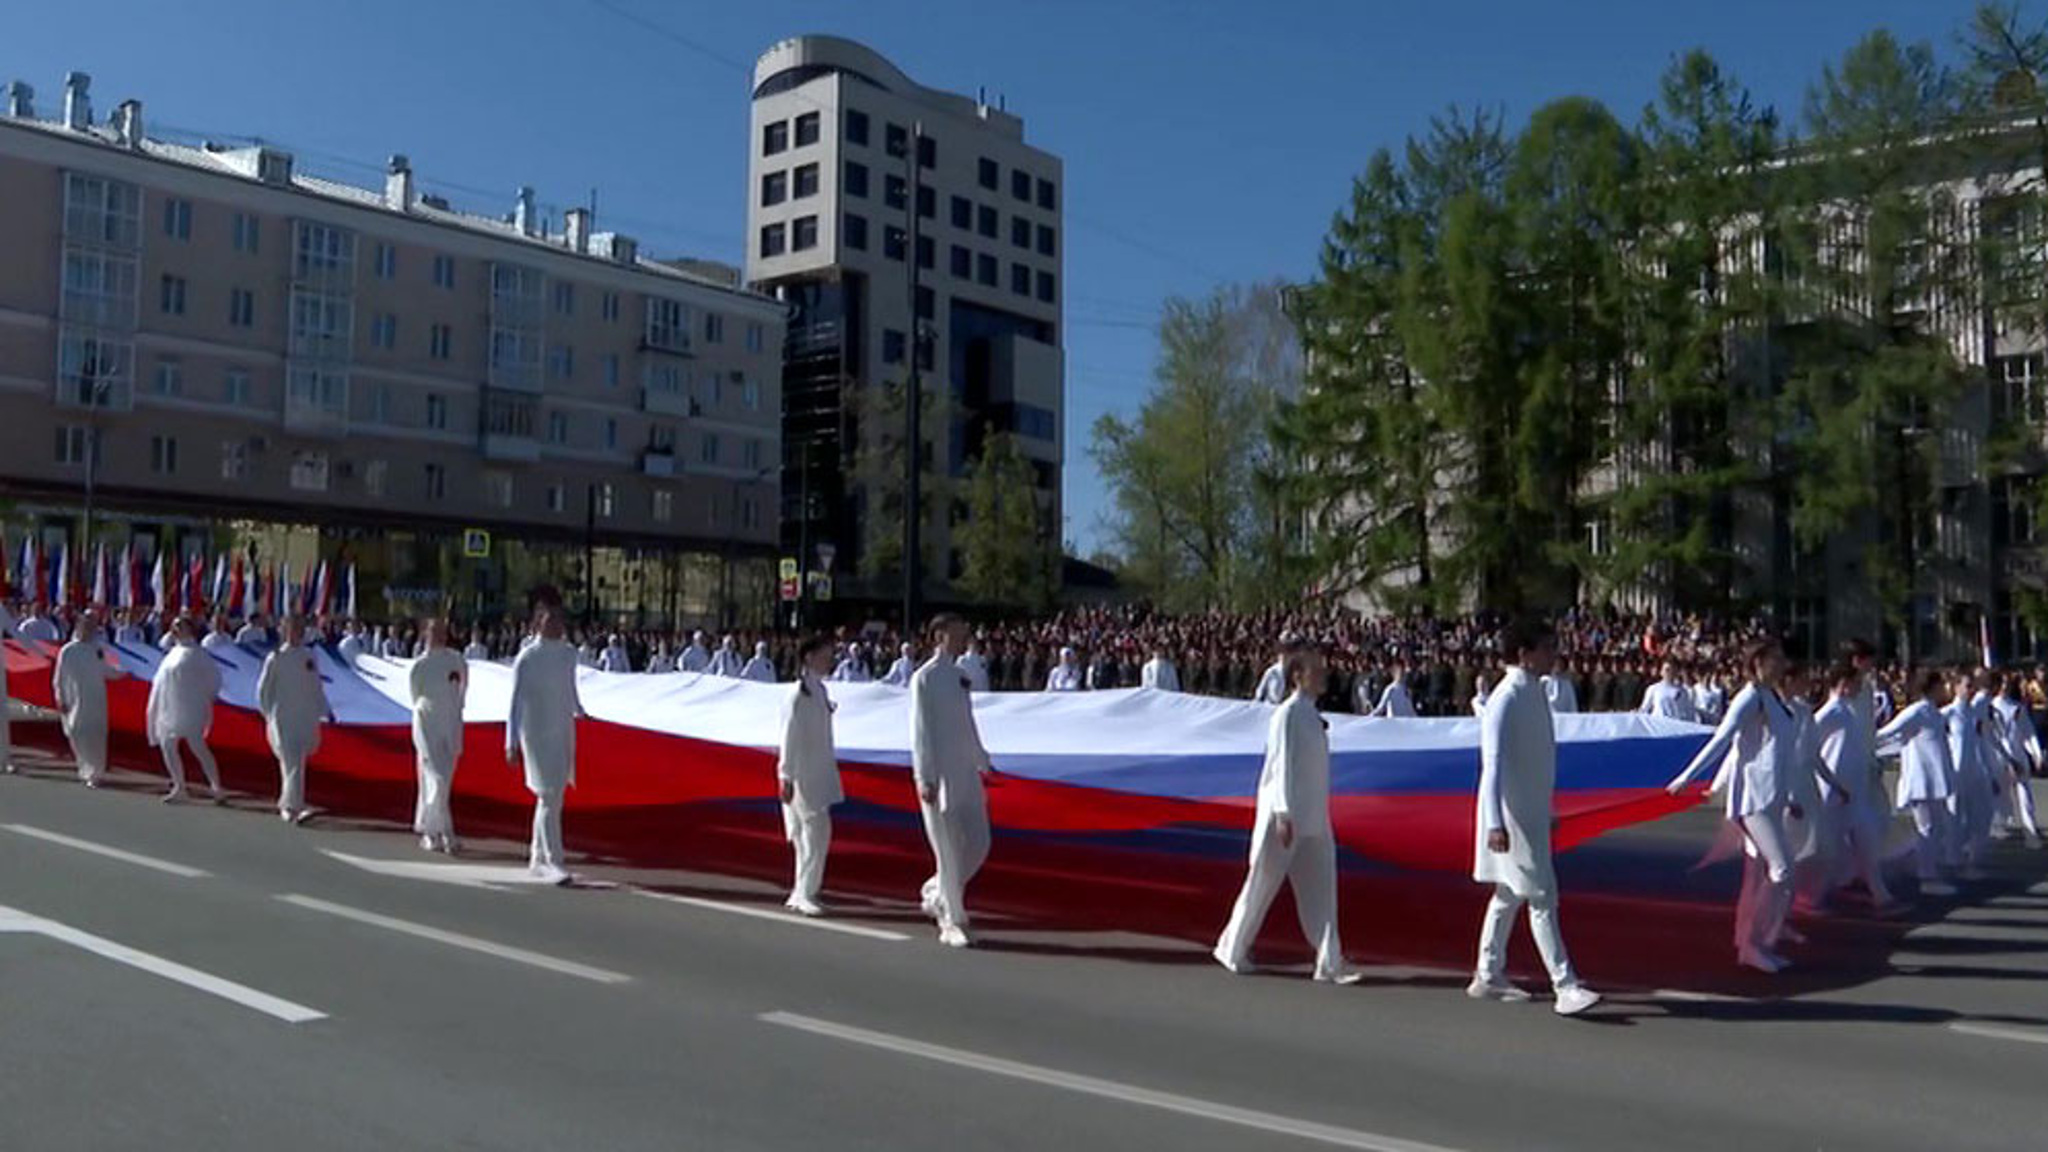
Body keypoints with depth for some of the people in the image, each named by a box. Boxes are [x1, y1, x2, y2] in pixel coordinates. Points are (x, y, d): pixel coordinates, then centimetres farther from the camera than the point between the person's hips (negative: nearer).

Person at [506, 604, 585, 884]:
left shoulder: (569, 654, 6)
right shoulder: (526, 659, -10)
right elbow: (515, 702, -10)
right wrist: (511, 744, -14)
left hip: (563, 733, 6)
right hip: (536, 733, -6)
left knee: (551, 797, 12)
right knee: (549, 798, -10)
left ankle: (538, 857, 25)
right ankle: (553, 863, -8)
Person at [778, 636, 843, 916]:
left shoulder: (819, 690, 11)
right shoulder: (800, 694, -16)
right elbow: (790, 738, -17)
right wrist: (786, 777, -18)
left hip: (819, 775, 9)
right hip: (804, 775, -9)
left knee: (811, 838, 12)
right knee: (817, 833, -8)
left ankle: (801, 892, 20)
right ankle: (805, 894, -1)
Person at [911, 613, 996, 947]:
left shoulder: (959, 676, 13)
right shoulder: (925, 678, -10)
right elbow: (920, 731, -13)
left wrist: (983, 762, 21)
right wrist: (925, 779, -18)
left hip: (965, 773, 7)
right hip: (939, 777, -7)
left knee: (978, 843, 6)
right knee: (949, 851, -3)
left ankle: (936, 894, 26)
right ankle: (951, 923, 8)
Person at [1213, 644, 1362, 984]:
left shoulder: (1311, 714, 10)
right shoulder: (1288, 713, -15)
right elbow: (1283, 764, -19)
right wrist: (1284, 814, -22)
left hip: (1313, 821, 8)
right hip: (1282, 817, -8)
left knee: (1321, 889, 3)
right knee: (1261, 885, 5)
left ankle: (1329, 962, 6)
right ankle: (1233, 949, 21)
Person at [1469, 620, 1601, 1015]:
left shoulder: (1536, 692, 10)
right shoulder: (1506, 699, -18)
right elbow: (1493, 763, -23)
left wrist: (1549, 810, 22)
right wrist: (1495, 822, -29)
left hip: (1534, 813, 9)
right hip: (1514, 817, -9)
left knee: (1509, 895, 14)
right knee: (1542, 898, -8)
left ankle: (1488, 976, 23)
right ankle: (1565, 986, -5)